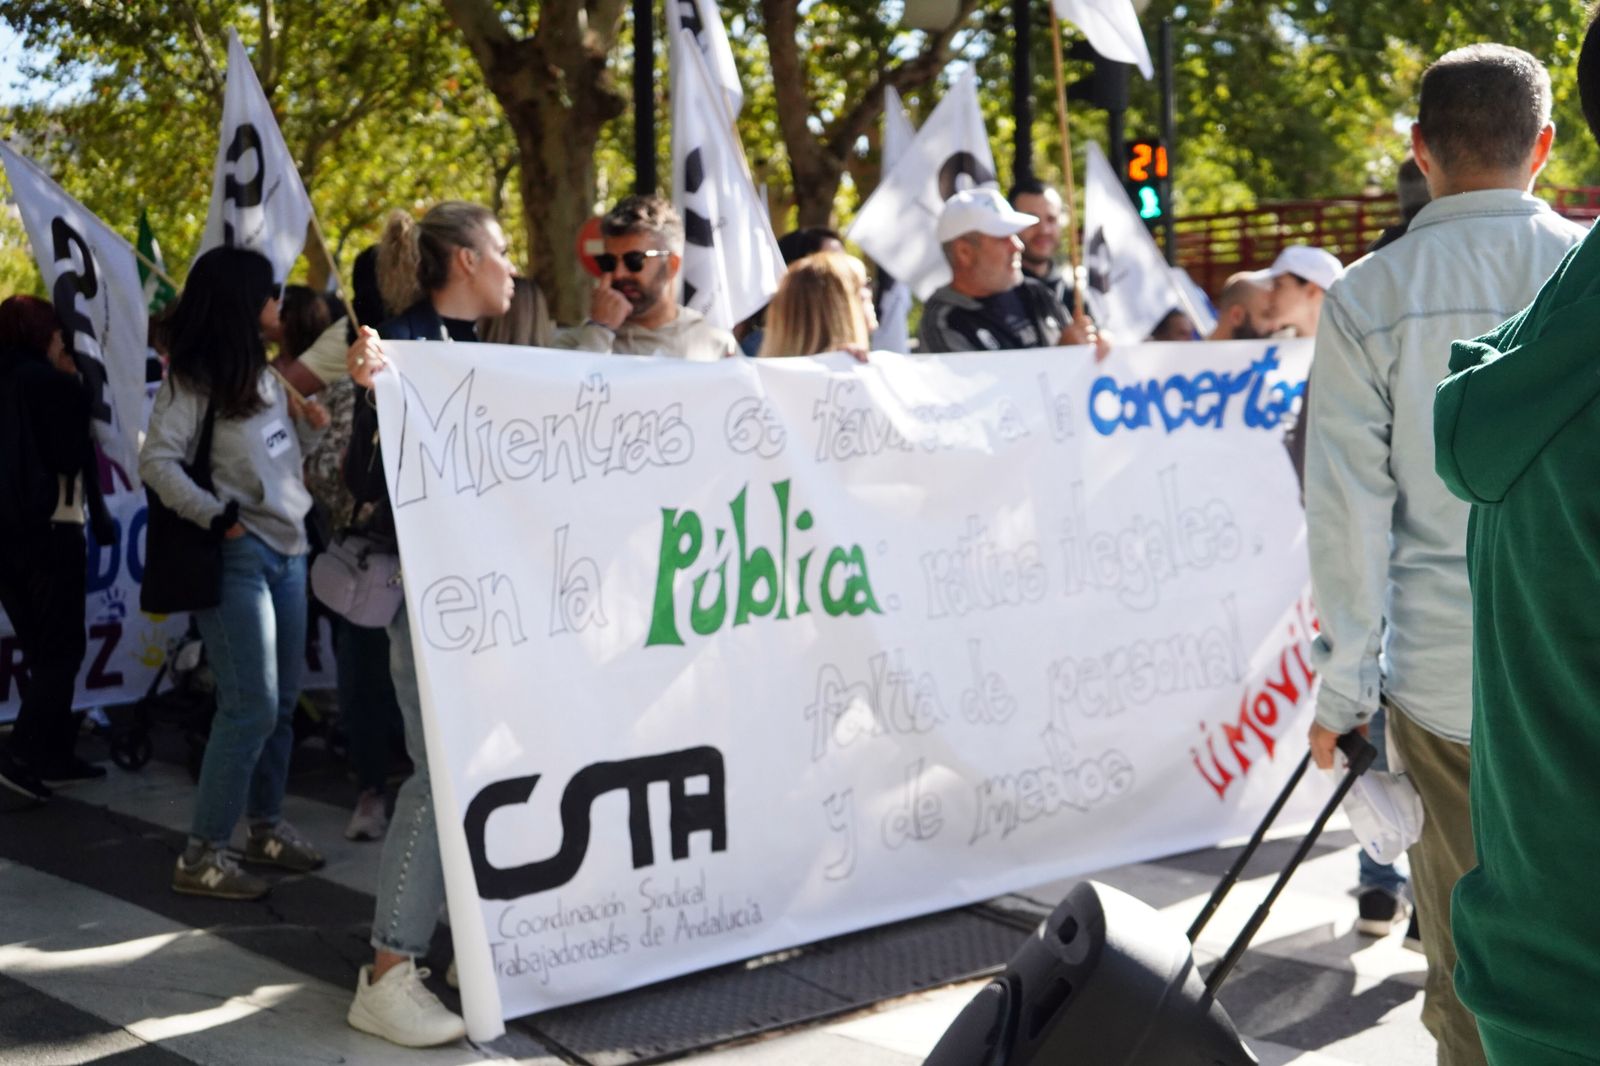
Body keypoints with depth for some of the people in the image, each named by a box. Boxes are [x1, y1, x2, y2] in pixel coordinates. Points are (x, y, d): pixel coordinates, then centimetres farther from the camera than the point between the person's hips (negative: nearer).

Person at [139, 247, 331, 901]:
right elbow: (157, 462, -17)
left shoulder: (265, 377, 15)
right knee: (252, 706, -11)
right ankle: (202, 857, -5)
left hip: (287, 550, 8)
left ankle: (266, 827, 26)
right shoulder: (194, 382, -9)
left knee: (282, 702, 12)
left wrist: (311, 428, 2)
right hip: (237, 557, -8)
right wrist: (219, 518, -18)